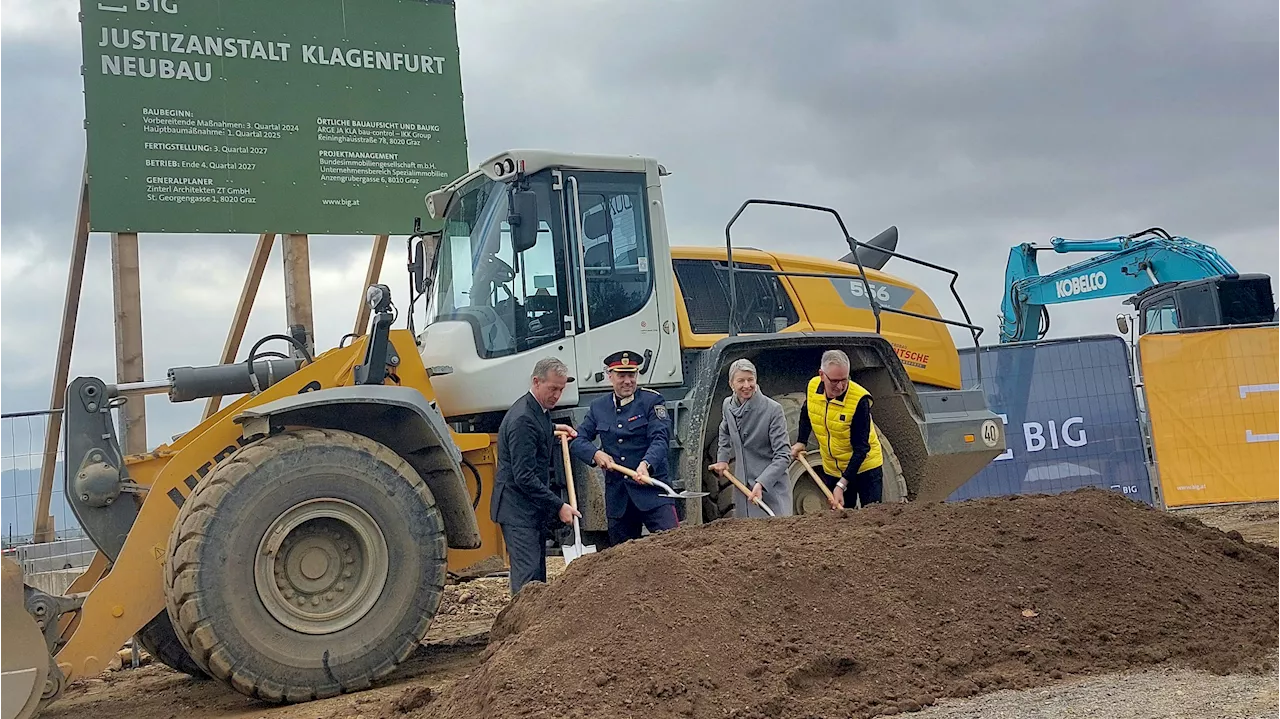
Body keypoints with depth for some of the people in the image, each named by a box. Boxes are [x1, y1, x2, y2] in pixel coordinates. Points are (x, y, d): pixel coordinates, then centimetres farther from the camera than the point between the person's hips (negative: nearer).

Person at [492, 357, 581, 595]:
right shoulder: (522, 419, -21)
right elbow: (524, 476, -25)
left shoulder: (538, 411, 9)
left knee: (538, 573, 13)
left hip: (534, 508, 10)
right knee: (527, 576, -12)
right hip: (518, 509, -10)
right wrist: (558, 506, -22)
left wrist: (553, 429, 22)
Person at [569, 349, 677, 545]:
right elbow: (578, 441, 9)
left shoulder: (652, 401, -1)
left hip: (651, 487, -3)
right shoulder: (598, 408, 10)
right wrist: (595, 454, -12)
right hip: (616, 494, 4)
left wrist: (646, 464, -30)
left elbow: (659, 440, -12)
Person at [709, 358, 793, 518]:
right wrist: (722, 459, 14)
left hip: (771, 485, -6)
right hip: (742, 486, 6)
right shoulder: (727, 405, 3)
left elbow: (783, 456, -19)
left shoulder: (773, 409, -17)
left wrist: (761, 483, -28)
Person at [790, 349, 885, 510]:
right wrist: (801, 442, 3)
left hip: (864, 467, -5)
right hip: (832, 469, 5)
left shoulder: (859, 399, -26)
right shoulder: (813, 387, -11)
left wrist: (841, 485, -29)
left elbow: (861, 448, -24)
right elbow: (806, 414, 15)